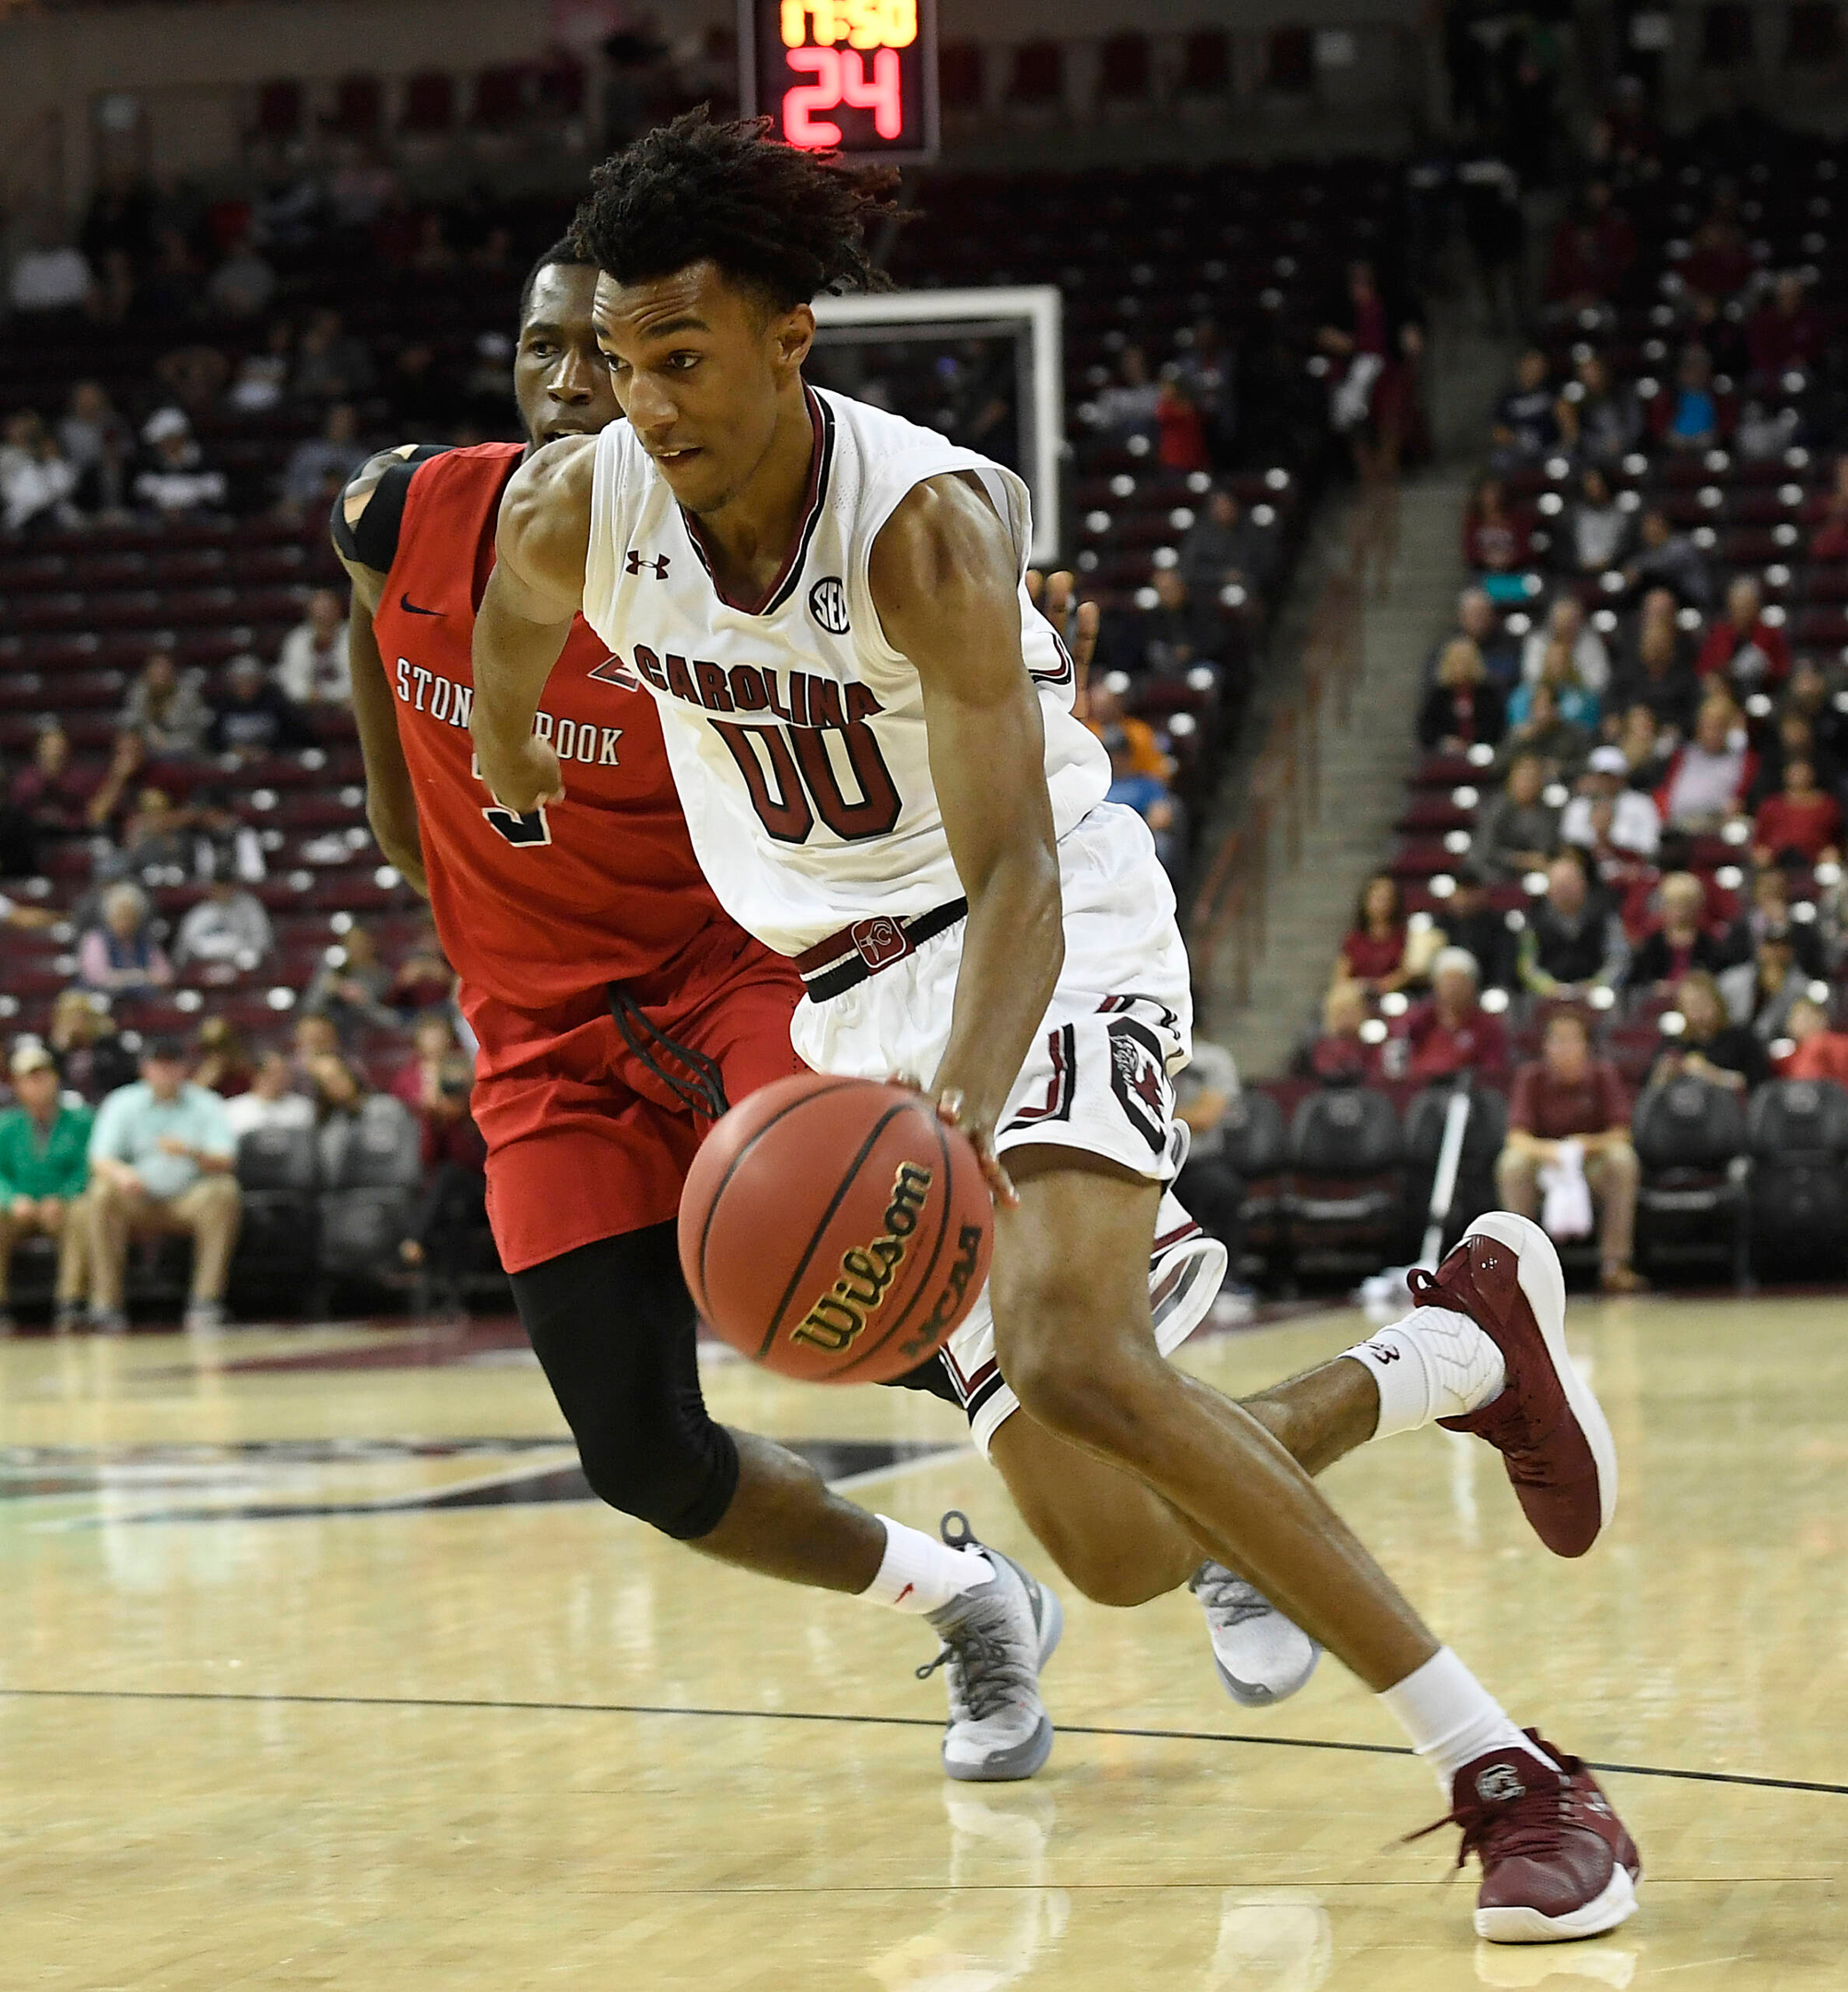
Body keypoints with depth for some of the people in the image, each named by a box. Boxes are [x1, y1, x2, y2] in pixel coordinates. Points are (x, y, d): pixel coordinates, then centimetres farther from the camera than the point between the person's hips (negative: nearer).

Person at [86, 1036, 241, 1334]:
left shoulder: (206, 1105, 1)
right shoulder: (122, 1104, 1)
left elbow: (224, 1162, -11)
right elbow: (100, 1161, -9)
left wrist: (191, 1153, -34)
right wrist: (120, 1173, -34)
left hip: (190, 1202, 0)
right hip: (139, 1202, 0)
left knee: (224, 1190, -29)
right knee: (103, 1193, -30)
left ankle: (207, 1300, -29)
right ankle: (106, 1305, -29)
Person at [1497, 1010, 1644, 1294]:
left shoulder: (1603, 1074, -9)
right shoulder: (1531, 1077, -10)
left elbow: (1619, 1133, -13)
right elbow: (1517, 1136, -18)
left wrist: (1586, 1145, -34)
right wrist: (1543, 1149, -42)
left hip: (1592, 1163, 0)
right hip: (1545, 1165, 0)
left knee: (1622, 1158, -30)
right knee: (1513, 1163, -31)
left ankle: (1615, 1264, -23)